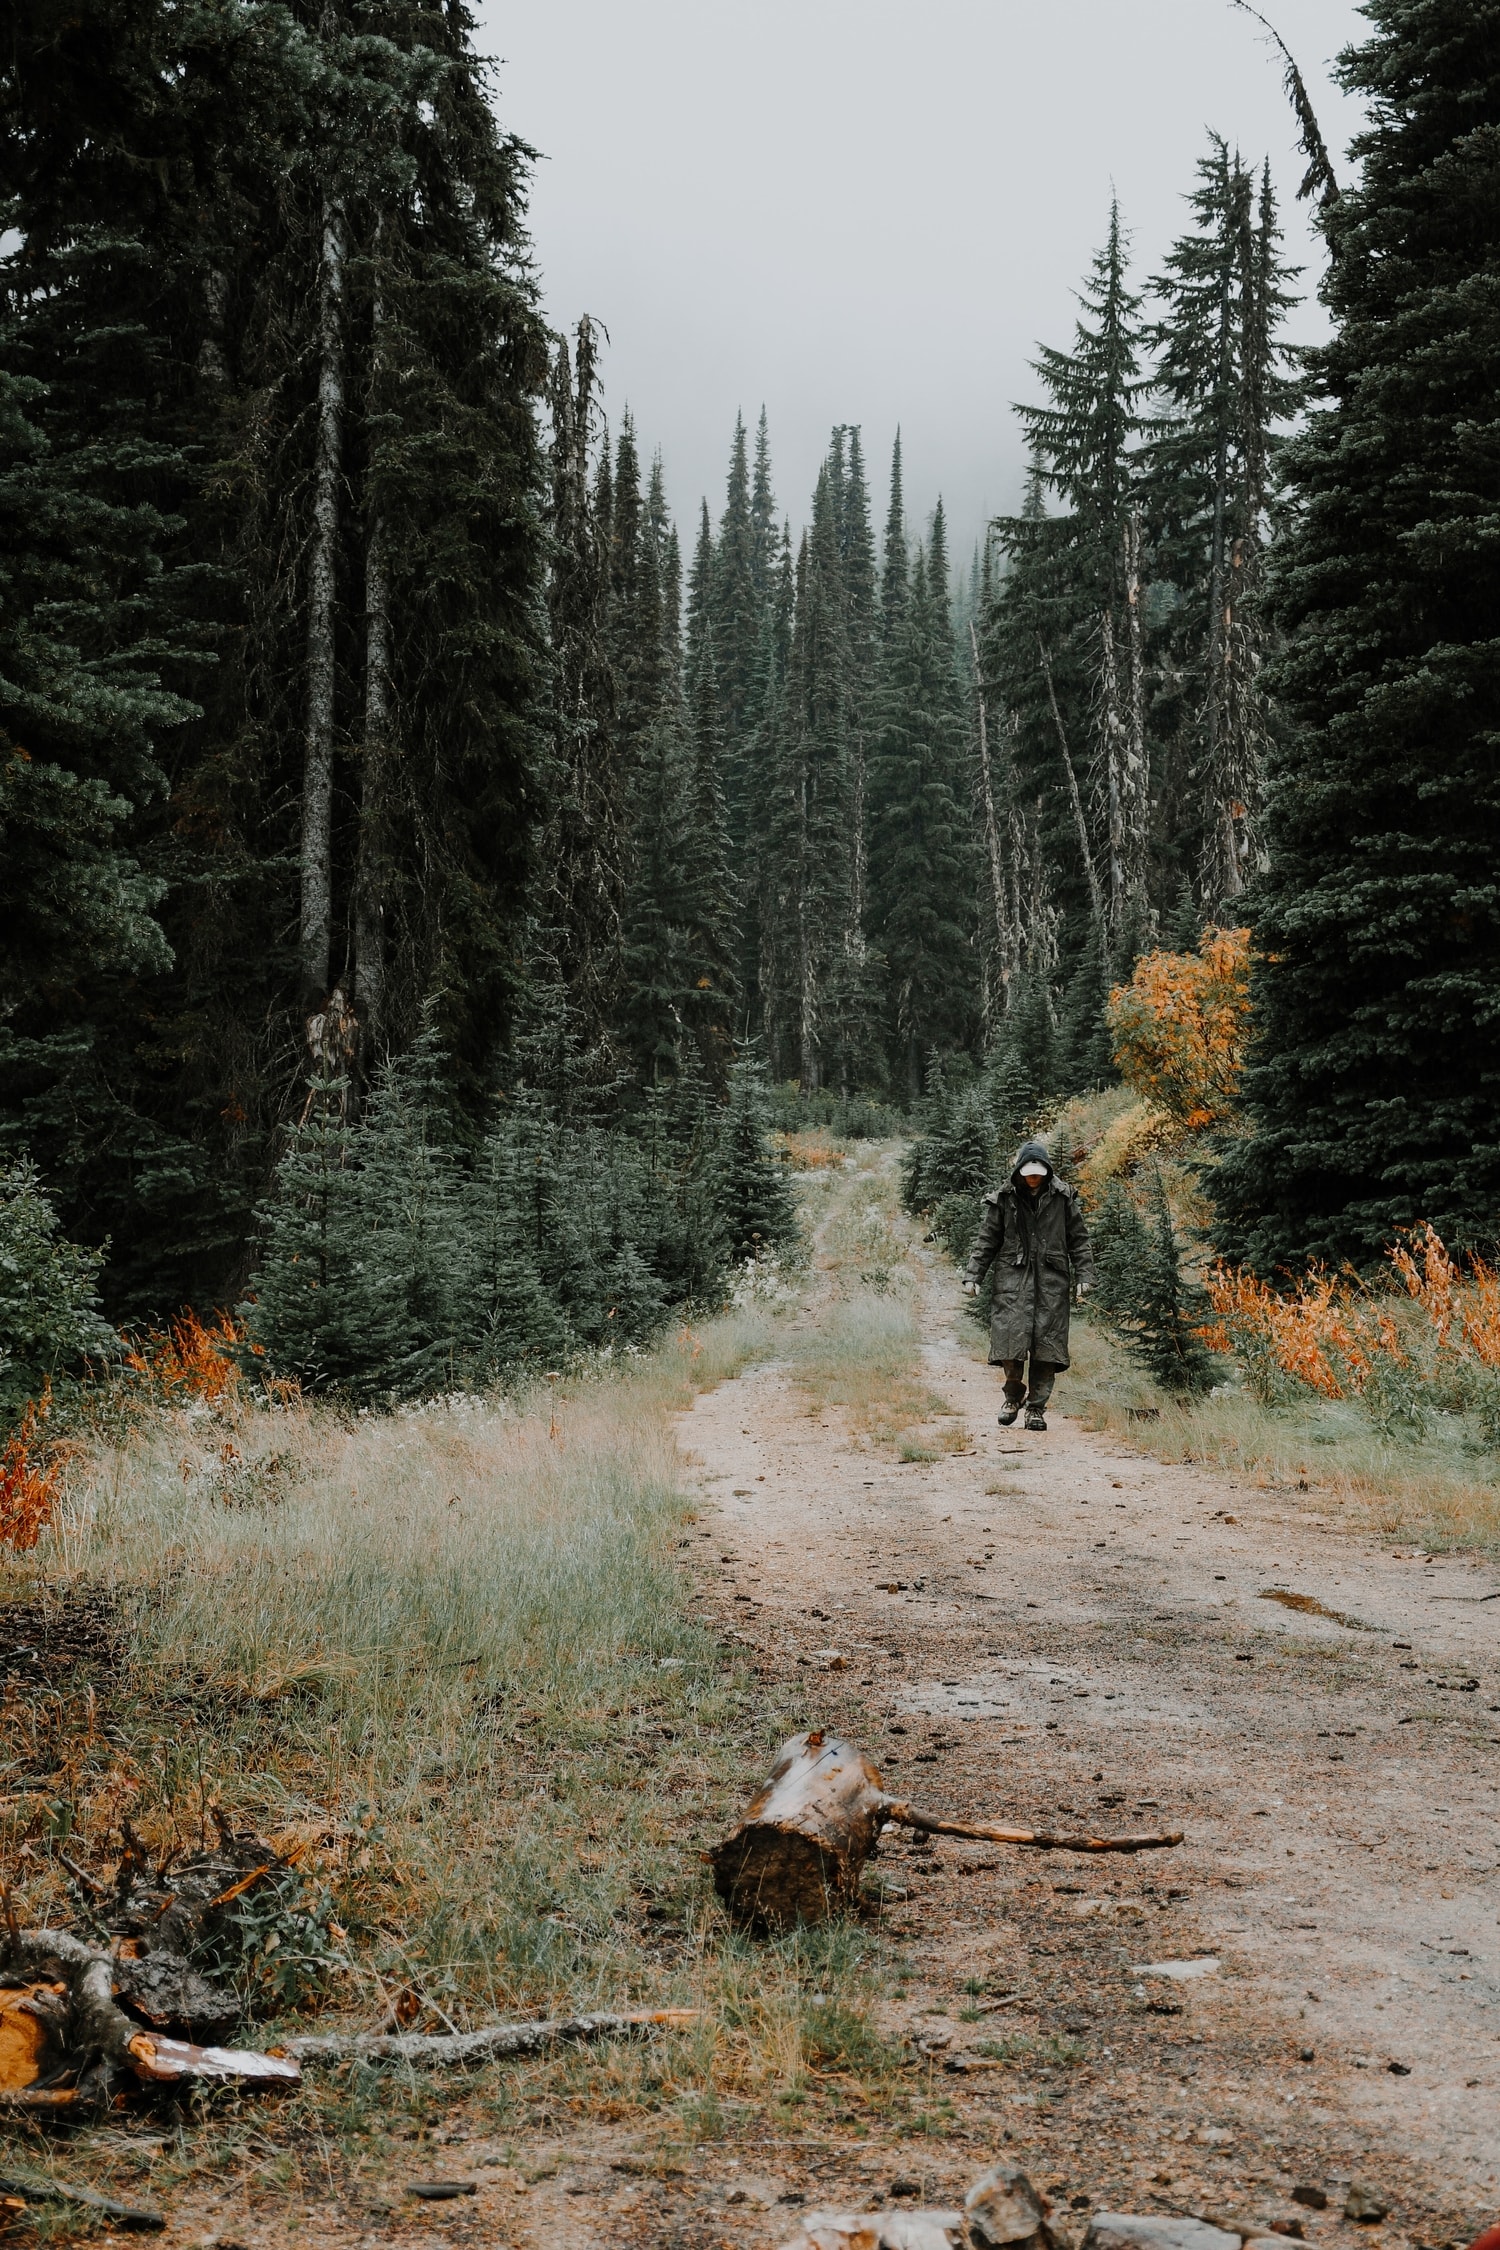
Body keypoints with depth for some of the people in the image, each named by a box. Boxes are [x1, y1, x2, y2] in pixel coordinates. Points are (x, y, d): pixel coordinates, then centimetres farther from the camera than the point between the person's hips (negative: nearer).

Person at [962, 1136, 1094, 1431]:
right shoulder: (1003, 1199, 4)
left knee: (1047, 1342, -2)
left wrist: (1084, 1277, 2)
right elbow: (986, 1241, 7)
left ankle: (1036, 1408, 8)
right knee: (1011, 1338, -12)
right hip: (1013, 1279, 0)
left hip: (1051, 1281, 1)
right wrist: (972, 1275, 0)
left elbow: (1078, 1240, 9)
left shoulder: (1062, 1197, 5)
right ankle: (1014, 1395, 13)